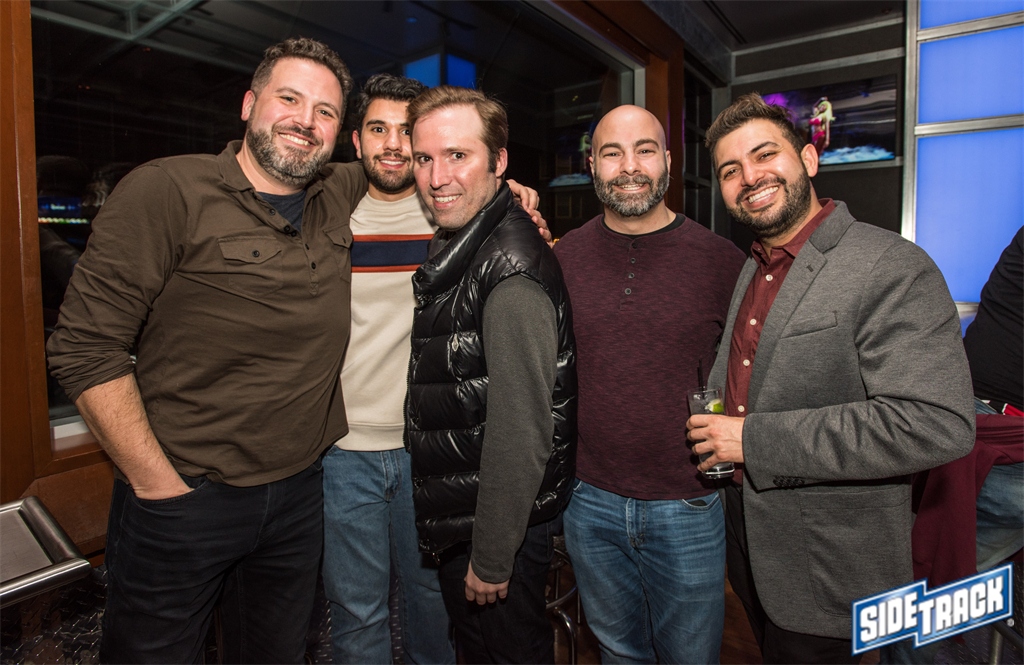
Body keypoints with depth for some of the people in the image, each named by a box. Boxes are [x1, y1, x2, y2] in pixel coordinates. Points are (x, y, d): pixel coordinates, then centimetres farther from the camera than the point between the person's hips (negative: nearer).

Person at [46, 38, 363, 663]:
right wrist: (158, 485, -14)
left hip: (300, 495, 5)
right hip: (183, 498, -4)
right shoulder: (167, 191, -13)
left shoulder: (341, 196, 2)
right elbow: (86, 348, -14)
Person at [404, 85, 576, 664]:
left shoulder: (511, 269, -24)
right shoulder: (458, 248, 7)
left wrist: (493, 559, -17)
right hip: (457, 518, 9)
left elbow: (523, 431, -25)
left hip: (502, 527, -9)